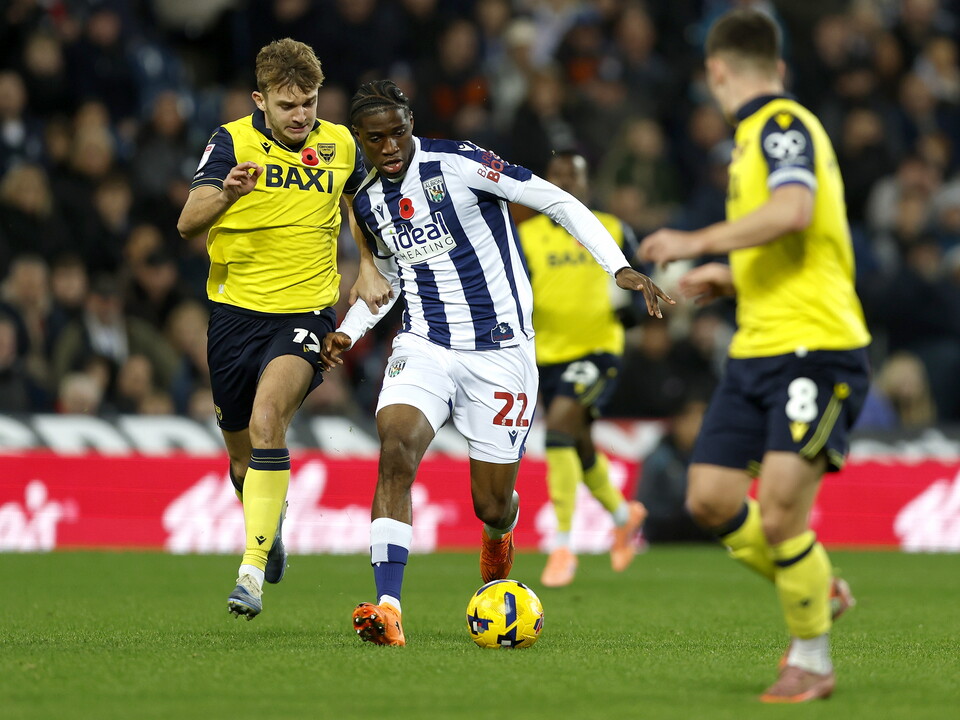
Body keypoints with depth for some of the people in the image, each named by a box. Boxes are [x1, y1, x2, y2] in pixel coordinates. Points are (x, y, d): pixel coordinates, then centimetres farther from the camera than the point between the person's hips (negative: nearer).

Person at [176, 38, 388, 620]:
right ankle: (269, 537, 43)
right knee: (243, 457, 10)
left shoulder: (340, 146, 2)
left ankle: (253, 571, -28)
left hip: (307, 310, -1)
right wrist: (226, 194, -37)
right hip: (237, 309, 1)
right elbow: (189, 223, -17)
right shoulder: (233, 141, -5)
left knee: (268, 417, -27)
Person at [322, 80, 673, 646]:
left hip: (500, 351, -4)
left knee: (493, 506, 3)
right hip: (424, 346, 4)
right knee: (395, 446, -26)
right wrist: (350, 331, 9)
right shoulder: (369, 202, 7)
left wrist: (621, 268, -21)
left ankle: (499, 536, 45)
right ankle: (388, 610, -31)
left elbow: (559, 202, -12)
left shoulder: (456, 163, -13)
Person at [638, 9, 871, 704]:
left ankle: (812, 660, 5)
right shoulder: (759, 133, 21)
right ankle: (818, 593, 23)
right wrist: (731, 277, 27)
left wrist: (701, 241, -23)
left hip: (816, 346, -9)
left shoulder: (784, 126, -9)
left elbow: (794, 210, -29)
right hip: (757, 353, 9)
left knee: (780, 517, -13)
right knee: (711, 497, 3)